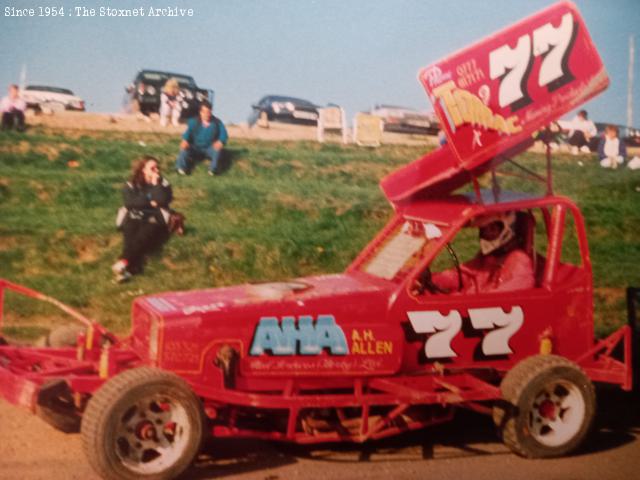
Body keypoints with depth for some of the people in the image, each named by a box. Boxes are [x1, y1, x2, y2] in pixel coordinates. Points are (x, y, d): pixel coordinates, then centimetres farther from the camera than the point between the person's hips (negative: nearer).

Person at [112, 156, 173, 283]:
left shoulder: (163, 184, 11)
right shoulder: (130, 185, 10)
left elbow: (163, 201, -8)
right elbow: (129, 202, -7)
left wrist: (155, 183, -5)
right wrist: (150, 203, -7)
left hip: (154, 220, 0)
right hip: (134, 218, 1)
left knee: (145, 233, -34)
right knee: (131, 233, -34)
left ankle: (123, 262, -46)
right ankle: (133, 267, -49)